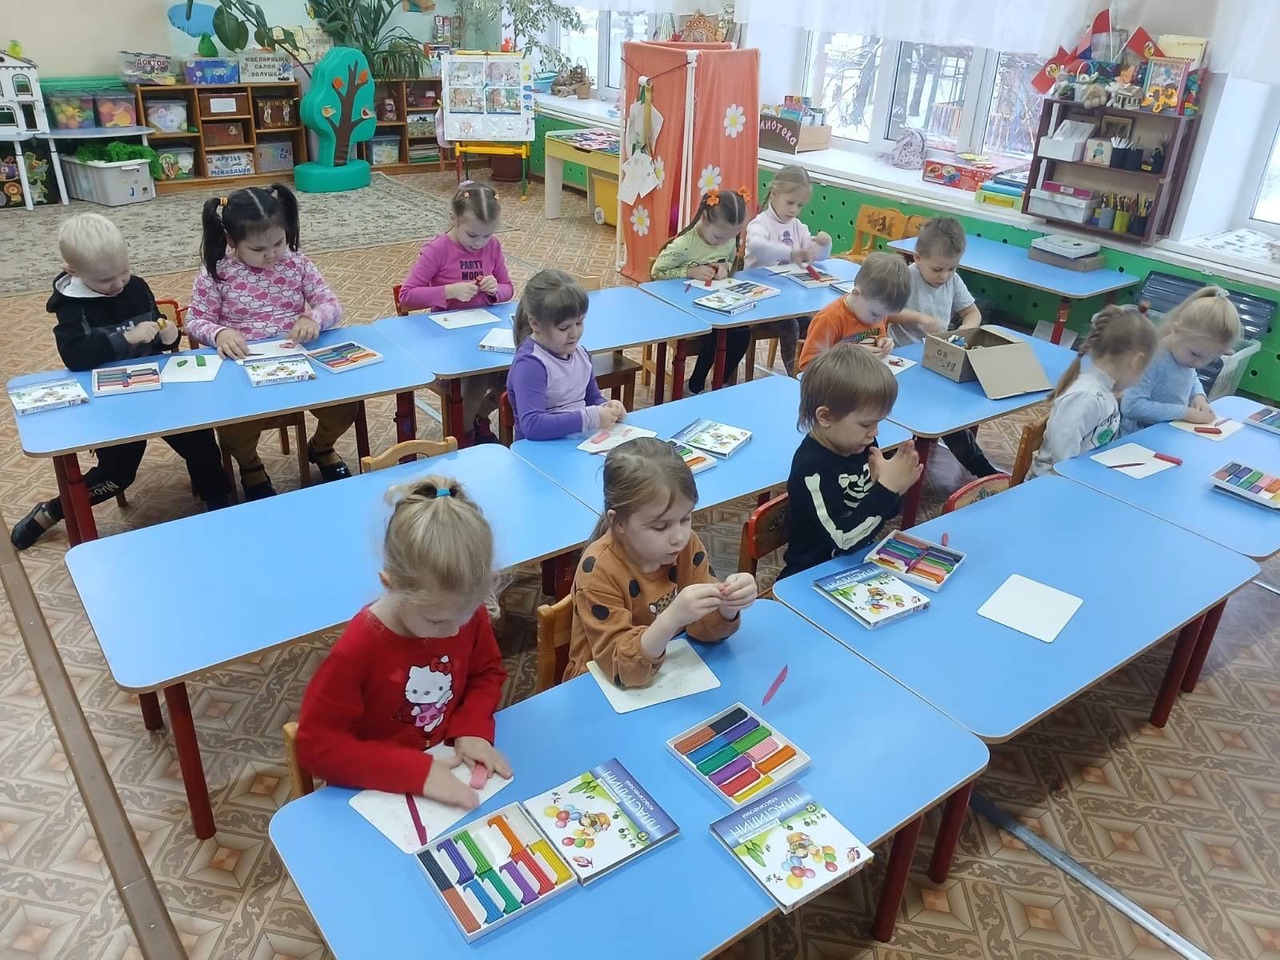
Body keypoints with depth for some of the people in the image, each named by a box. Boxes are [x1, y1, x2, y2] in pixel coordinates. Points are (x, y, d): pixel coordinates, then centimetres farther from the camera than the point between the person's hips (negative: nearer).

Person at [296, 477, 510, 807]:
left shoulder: (468, 615, -11)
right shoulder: (357, 650, -23)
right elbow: (317, 745, -19)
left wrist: (472, 729, -12)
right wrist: (416, 772, -25)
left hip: (454, 771, 3)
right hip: (380, 793, -3)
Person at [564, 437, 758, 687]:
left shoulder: (687, 544, -9)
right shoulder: (599, 571, -22)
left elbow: (705, 630, -3)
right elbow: (623, 667, -23)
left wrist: (726, 606, -23)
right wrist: (671, 619, -37)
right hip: (608, 686, -3)